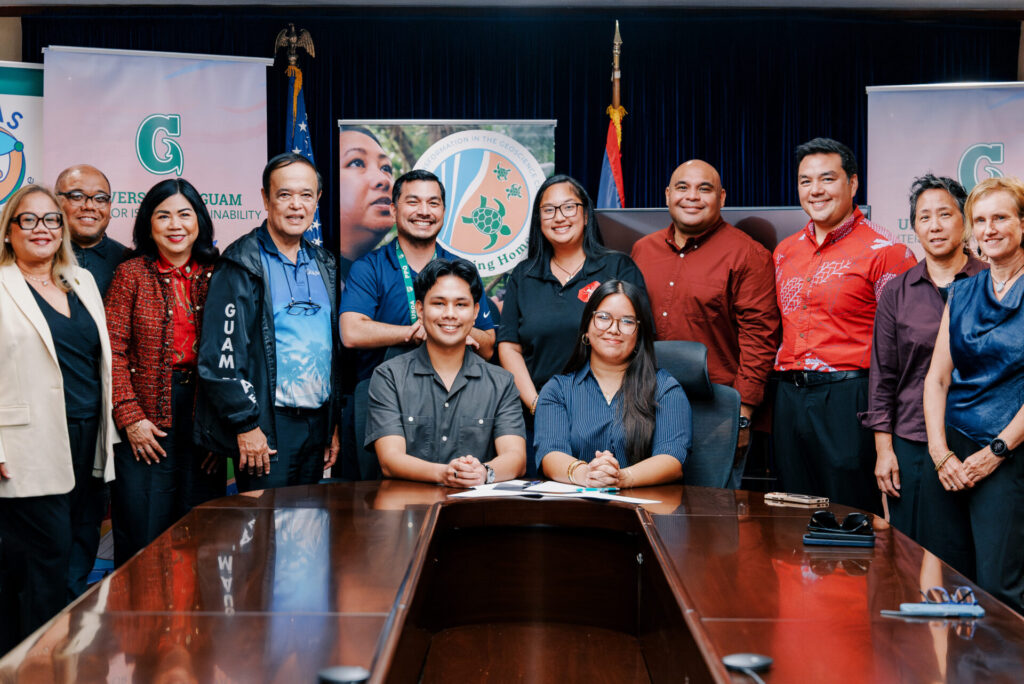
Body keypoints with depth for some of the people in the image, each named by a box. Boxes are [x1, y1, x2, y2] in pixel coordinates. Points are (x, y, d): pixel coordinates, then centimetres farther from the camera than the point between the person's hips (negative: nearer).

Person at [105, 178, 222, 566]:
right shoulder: (131, 275, 0)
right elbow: (113, 351, -4)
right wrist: (130, 417, -11)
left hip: (204, 413, 2)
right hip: (147, 421, -2)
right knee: (143, 537, 0)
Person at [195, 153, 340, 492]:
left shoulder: (324, 264, 13)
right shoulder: (242, 264, -7)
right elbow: (221, 351, -13)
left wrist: (334, 424, 13)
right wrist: (245, 424, -16)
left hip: (316, 422, 6)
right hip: (266, 427, -6)